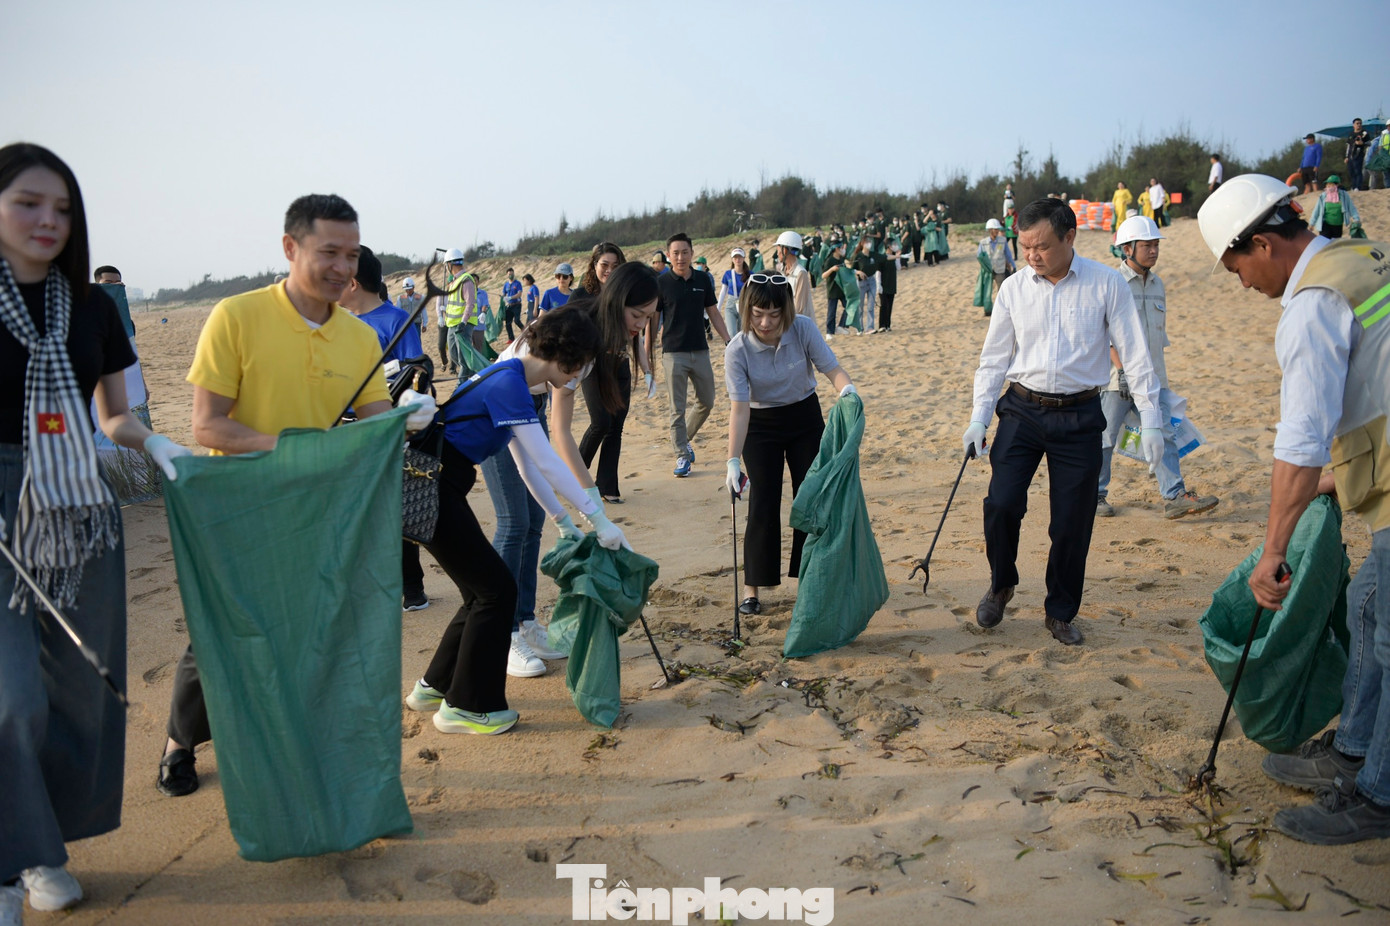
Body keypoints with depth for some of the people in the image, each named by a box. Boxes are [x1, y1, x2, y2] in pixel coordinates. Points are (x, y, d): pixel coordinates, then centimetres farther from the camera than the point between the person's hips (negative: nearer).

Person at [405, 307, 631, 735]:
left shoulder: (512, 379, 14)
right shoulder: (509, 383, -17)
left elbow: (528, 465, 18)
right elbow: (548, 464, -20)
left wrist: (564, 522, 18)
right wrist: (600, 520, -16)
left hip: (436, 488, 10)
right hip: (432, 489, -10)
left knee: (484, 590, 15)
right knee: (496, 589, -1)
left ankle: (433, 687, 29)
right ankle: (465, 707, 11)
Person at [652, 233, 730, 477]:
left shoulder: (702, 279, 5)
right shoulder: (661, 282, -5)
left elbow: (713, 313, 12)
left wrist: (729, 341, 5)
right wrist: (647, 354, -6)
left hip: (700, 351, 4)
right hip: (673, 353, -4)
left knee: (707, 402, 12)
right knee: (677, 409, -1)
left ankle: (686, 438, 33)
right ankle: (682, 456, 7)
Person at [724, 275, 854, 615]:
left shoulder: (803, 329, -18)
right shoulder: (737, 350, -23)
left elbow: (831, 368, -18)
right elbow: (739, 408, -25)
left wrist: (848, 389, -41)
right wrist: (733, 460, -32)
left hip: (805, 418, 2)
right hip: (761, 425, -2)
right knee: (763, 504, -4)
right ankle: (752, 588, 6)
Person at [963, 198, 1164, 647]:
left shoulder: (1107, 284, -4)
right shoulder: (1014, 288, 2)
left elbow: (1135, 353, -1)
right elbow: (994, 357, 7)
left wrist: (1150, 419, -5)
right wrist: (979, 416, 0)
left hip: (1079, 417, -1)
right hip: (1022, 409, 1)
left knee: (1073, 522, 4)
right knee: (1001, 504, -10)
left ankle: (1061, 611, 25)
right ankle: (1001, 585, 19)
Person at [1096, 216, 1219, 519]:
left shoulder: (1157, 284, 14)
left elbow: (1159, 332, 21)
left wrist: (1158, 373, 19)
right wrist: (1122, 369, -20)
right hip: (1118, 378, -6)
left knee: (1164, 435, 0)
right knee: (1105, 438, 2)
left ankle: (1175, 497, -1)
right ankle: (1095, 495, 16)